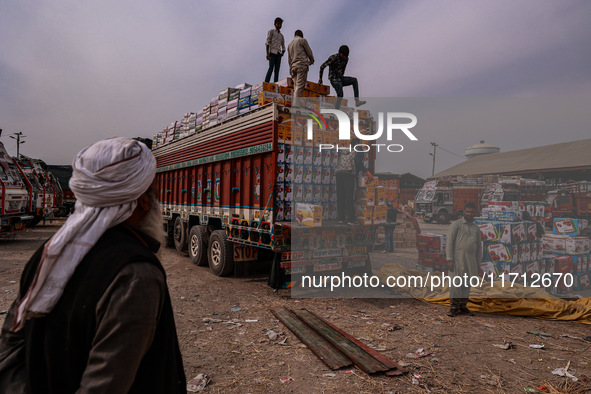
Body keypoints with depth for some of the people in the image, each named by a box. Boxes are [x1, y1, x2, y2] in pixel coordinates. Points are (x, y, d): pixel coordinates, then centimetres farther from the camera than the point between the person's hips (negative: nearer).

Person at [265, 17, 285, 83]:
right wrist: (267, 53, -13)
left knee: (277, 70, -5)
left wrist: (282, 52, 6)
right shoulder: (271, 31, 10)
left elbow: (283, 46, 26)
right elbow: (267, 42, -1)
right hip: (272, 52, -5)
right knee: (271, 68, -18)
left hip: (279, 53, 5)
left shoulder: (281, 35, 27)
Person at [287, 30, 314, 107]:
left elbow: (289, 60, 25)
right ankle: (295, 104, -31)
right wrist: (311, 61, 24)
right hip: (302, 64, -7)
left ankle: (293, 104, -12)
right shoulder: (302, 40, 7)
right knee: (300, 86, -17)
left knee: (296, 86, 2)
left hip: (293, 66, 7)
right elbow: (309, 53, 7)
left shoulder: (290, 44, 27)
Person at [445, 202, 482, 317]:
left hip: (471, 259, 5)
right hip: (458, 257, -5)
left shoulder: (476, 228, 16)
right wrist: (449, 259, -12)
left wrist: (478, 263, 14)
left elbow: (479, 246, 20)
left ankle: (463, 306, 15)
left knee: (467, 284, 6)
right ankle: (453, 307, -2)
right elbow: (450, 242, -4)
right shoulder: (456, 224, 1)